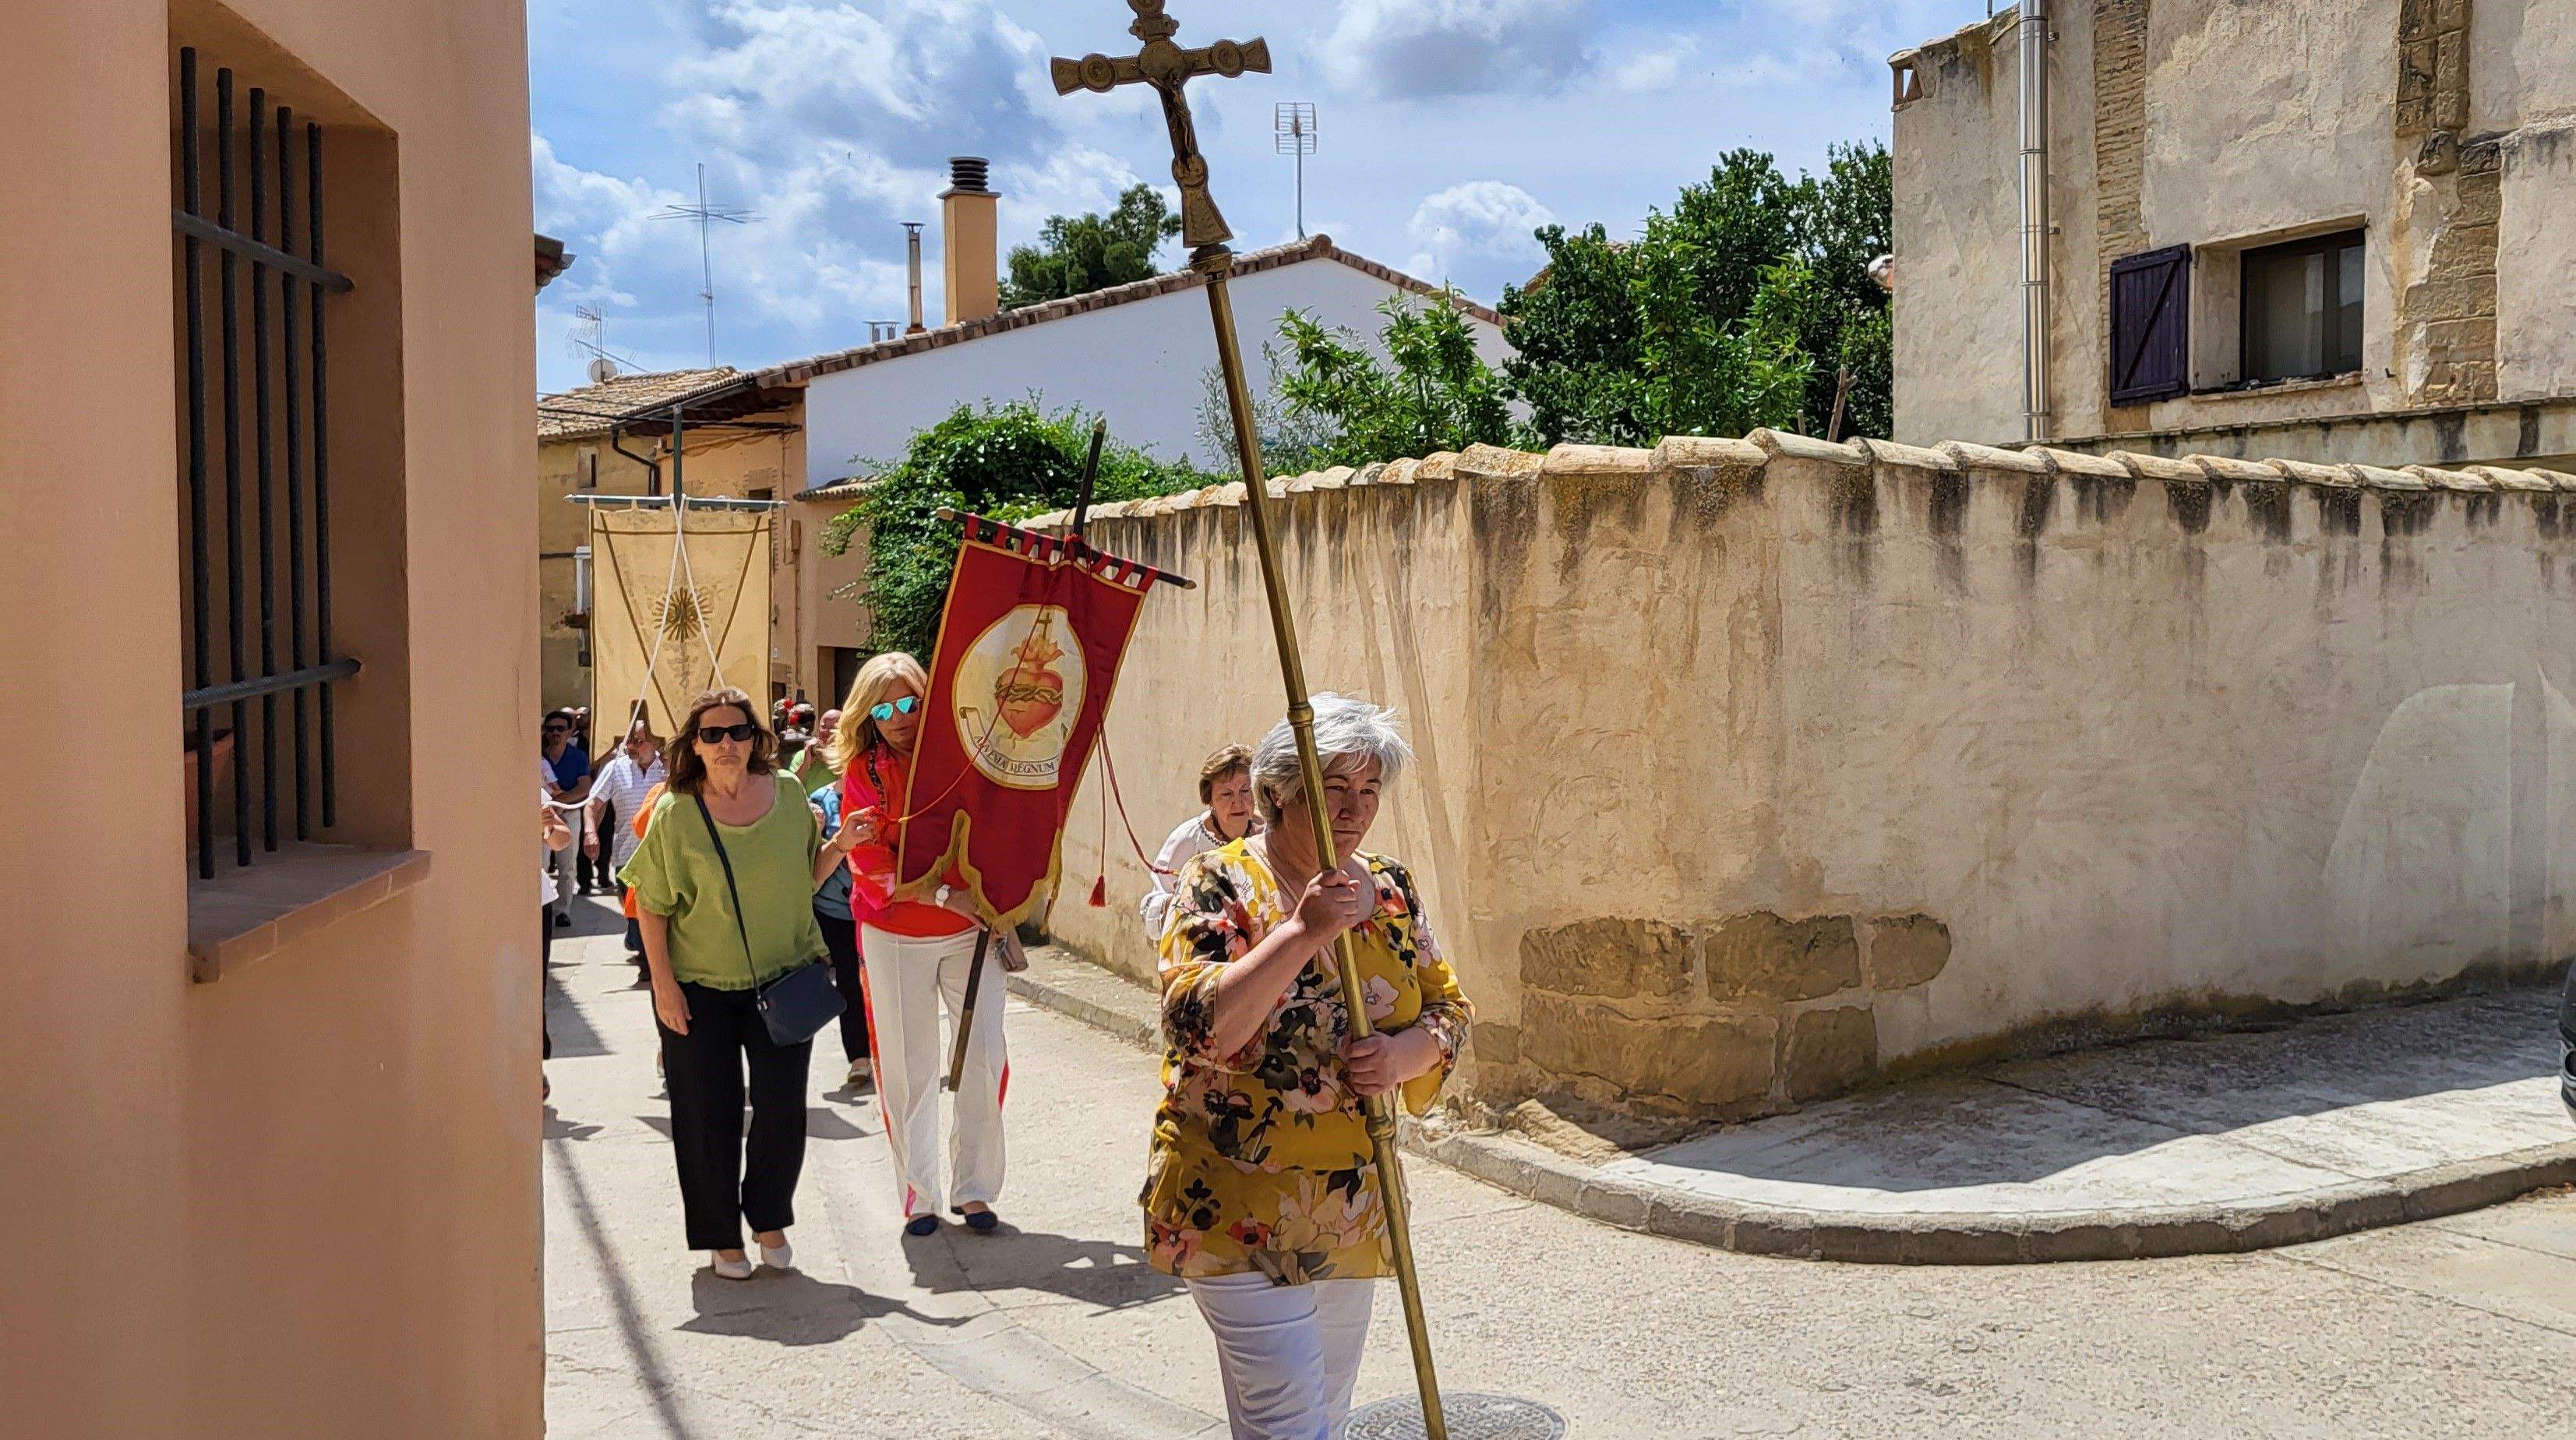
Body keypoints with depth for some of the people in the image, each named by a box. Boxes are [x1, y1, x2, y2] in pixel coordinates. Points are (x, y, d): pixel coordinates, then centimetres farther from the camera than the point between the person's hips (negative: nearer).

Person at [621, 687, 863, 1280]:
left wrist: (840, 845, -8)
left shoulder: (786, 794, -1)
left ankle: (769, 1218, 27)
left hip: (783, 979, 2)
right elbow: (652, 905, -5)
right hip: (701, 986, -2)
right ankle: (721, 1235, 22)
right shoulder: (676, 812, -9)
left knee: (783, 1108, 5)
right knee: (711, 1115, 6)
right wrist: (663, 983, -9)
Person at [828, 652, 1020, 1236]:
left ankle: (974, 1188, 13)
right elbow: (869, 864, -11)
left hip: (971, 931, 1)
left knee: (986, 1057, -2)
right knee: (908, 1068, 4)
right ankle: (919, 1195, 17)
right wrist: (944, 896, -20)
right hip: (896, 937, -1)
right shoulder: (863, 771, -4)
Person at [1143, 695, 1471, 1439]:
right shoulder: (1222, 884, -11)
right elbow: (1196, 1025, -22)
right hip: (1242, 1209, -6)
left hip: (1355, 1210, 6)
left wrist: (1402, 1053, -15)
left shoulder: (1390, 891, 6)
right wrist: (1302, 932, -30)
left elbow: (1450, 1009, 8)